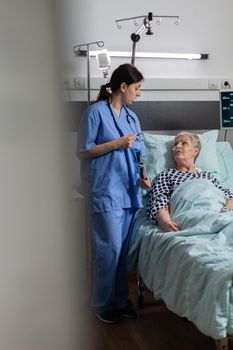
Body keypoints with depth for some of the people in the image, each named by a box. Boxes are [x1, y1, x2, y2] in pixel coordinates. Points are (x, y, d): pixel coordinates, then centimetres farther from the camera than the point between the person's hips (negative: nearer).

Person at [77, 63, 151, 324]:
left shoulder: (132, 117, 15)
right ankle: (102, 304, 13)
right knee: (110, 249, -4)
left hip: (128, 190, 7)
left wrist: (142, 176, 0)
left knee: (124, 249, 10)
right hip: (105, 191, -7)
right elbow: (83, 151, -9)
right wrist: (117, 143, -15)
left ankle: (120, 299, 23)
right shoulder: (96, 112, -6)